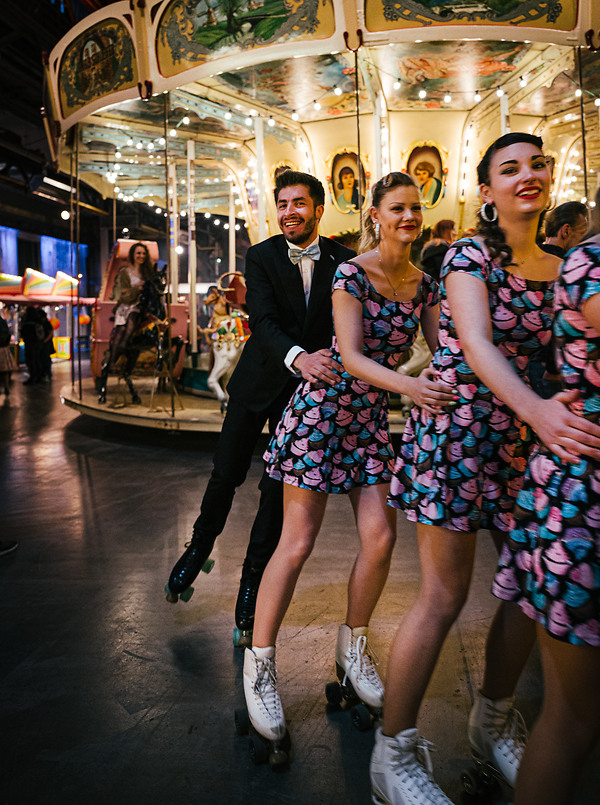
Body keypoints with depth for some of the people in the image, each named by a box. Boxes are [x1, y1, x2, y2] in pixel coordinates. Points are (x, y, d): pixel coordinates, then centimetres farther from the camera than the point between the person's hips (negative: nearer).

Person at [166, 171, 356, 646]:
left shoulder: (342, 260, -2)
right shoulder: (261, 256, -5)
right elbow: (262, 320, -19)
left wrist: (332, 357, -24)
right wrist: (299, 358, -39)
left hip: (307, 386, 0)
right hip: (260, 379, 0)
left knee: (280, 487, 3)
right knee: (226, 474, 7)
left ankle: (253, 582, 21)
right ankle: (199, 549, 36)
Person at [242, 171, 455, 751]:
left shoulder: (423, 284, 7)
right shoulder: (351, 274, -12)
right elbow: (351, 356, -21)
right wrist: (408, 385, -38)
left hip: (372, 414, 6)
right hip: (323, 405, -6)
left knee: (380, 538, -2)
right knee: (297, 543, -4)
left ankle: (352, 650, 22)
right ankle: (259, 664, 12)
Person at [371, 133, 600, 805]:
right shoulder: (468, 256, -5)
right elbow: (476, 343, -21)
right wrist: (533, 407, -37)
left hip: (528, 440, 6)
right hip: (454, 429, -6)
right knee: (444, 593, -6)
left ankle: (494, 723, 32)